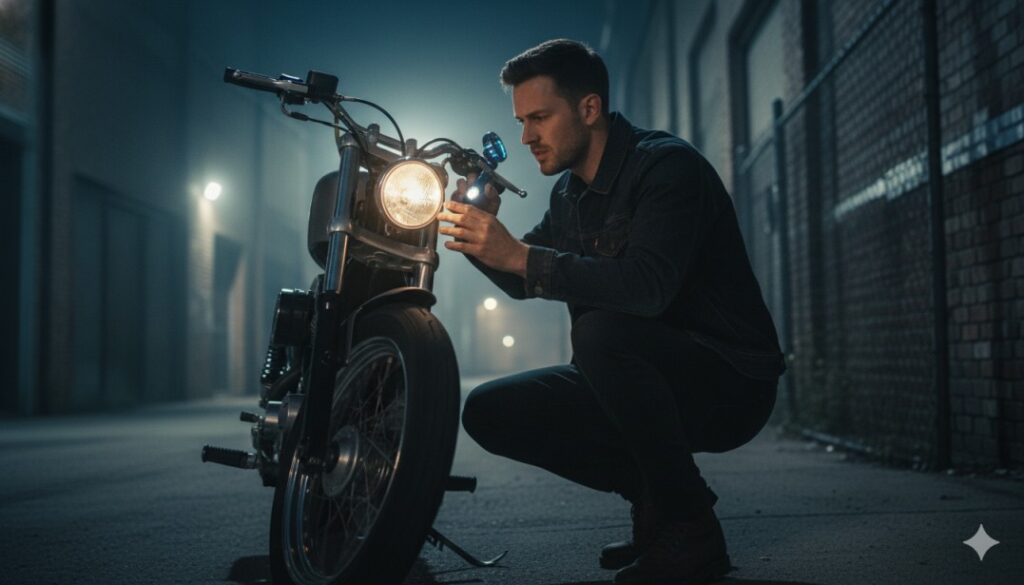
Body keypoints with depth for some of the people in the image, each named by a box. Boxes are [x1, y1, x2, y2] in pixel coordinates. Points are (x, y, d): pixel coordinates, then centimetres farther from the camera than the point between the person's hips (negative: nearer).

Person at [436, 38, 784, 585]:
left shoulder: (667, 165, -17)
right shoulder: (569, 194, 9)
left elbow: (647, 285, -33)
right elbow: (525, 281, 17)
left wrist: (519, 254, -36)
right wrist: (483, 234, -3)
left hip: (729, 381, -8)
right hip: (641, 380, 8)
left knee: (601, 330, -36)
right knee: (490, 412, -3)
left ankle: (690, 529, -19)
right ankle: (654, 496, 5)